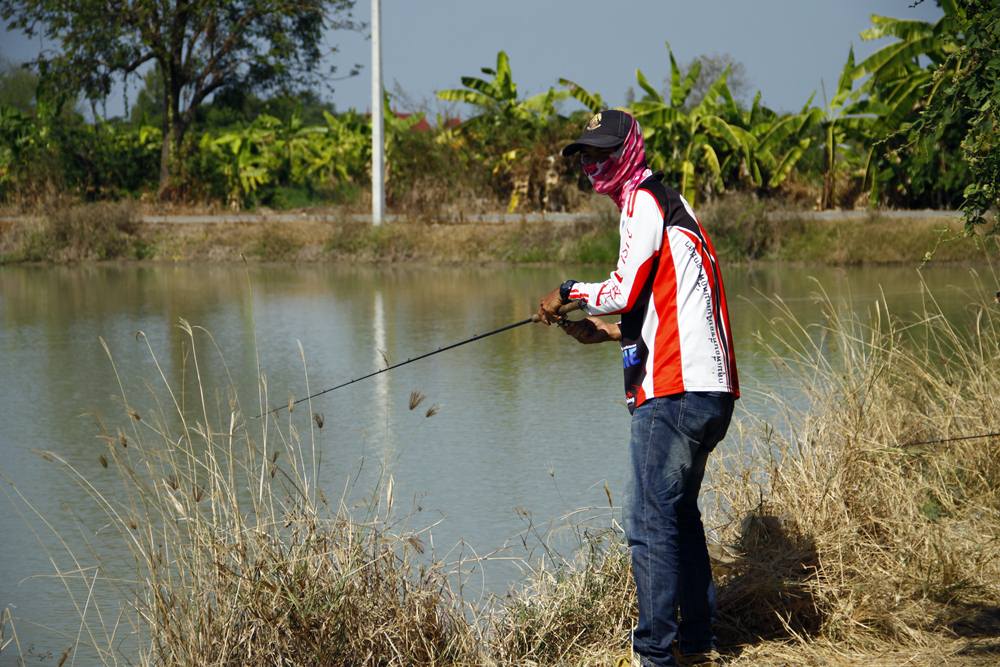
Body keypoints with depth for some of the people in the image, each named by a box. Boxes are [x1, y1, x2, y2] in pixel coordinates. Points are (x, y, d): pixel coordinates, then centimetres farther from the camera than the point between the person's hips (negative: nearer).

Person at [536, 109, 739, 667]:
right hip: (711, 390, 10)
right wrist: (604, 331, 18)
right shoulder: (672, 204, 25)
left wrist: (568, 294, 3)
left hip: (675, 390, -10)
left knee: (650, 520, -9)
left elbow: (626, 290, -13)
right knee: (680, 510, 19)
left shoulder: (643, 202, -5)